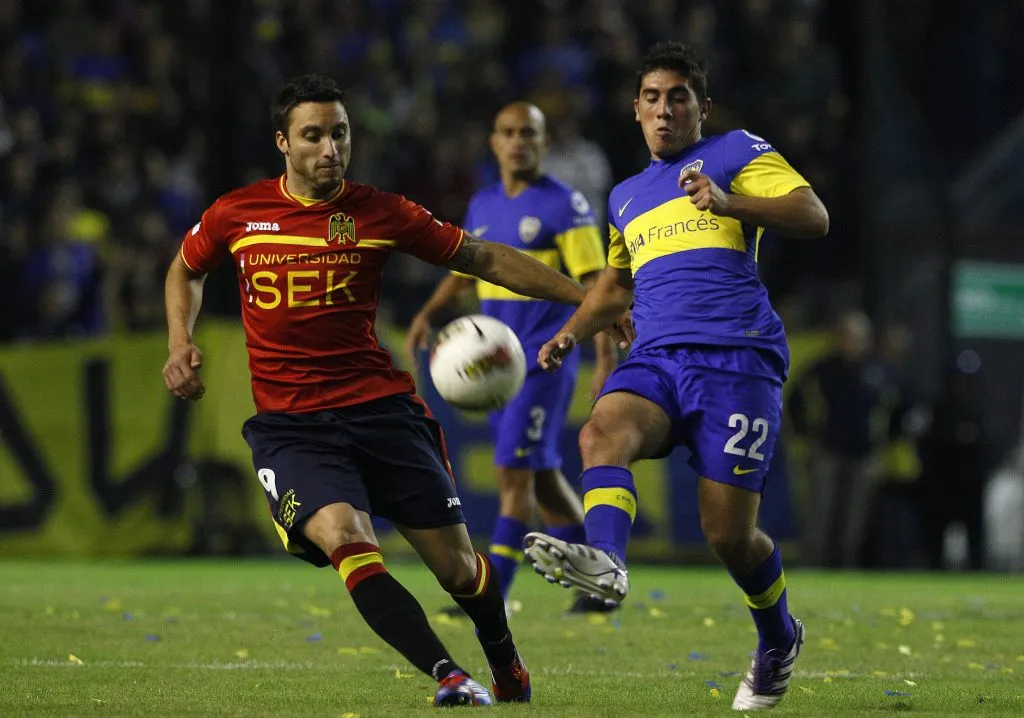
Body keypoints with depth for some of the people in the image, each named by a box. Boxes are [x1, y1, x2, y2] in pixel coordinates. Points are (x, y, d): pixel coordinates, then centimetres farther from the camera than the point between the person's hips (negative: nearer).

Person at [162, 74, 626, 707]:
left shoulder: (382, 213, 0)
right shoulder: (236, 215, 2)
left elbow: (482, 258, 8)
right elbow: (187, 270, 23)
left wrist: (587, 297, 5)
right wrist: (181, 341, 5)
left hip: (382, 409, 1)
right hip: (290, 423, -1)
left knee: (457, 564, 1)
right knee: (347, 540, -28)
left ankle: (507, 667, 32)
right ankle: (450, 678, -30)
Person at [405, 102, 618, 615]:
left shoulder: (564, 205, -7)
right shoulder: (482, 206, 12)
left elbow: (594, 285, -10)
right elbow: (462, 276, 22)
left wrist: (606, 361, -15)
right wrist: (427, 314, 4)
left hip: (543, 360, -7)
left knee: (514, 473, -12)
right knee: (542, 478, 12)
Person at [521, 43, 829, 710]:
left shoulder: (737, 152, 10)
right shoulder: (627, 196, 28)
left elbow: (814, 217, -3)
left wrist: (728, 202, -18)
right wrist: (572, 332, 24)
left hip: (738, 359, -5)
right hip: (656, 359, 5)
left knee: (729, 533, -9)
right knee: (603, 431, -31)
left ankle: (779, 639, 19)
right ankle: (604, 557, -55)